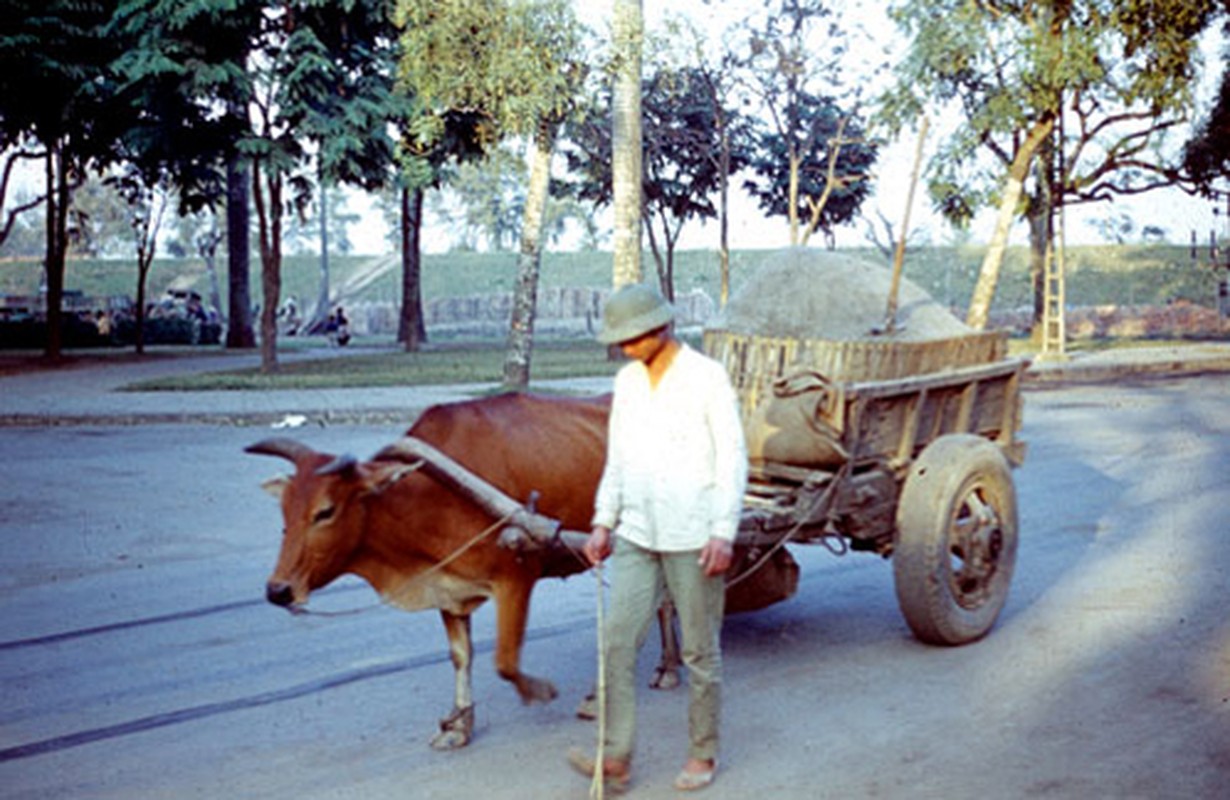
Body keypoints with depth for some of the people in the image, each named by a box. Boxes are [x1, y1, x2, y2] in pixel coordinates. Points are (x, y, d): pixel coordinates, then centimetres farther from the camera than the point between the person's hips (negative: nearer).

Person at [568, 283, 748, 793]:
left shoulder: (706, 377, -8)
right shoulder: (627, 381, 10)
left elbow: (733, 458, -9)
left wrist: (724, 533, -15)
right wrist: (603, 523, 10)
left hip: (694, 538, -5)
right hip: (636, 536, 5)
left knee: (700, 651, 5)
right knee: (617, 643, -2)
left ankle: (702, 756, 20)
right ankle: (616, 760, 3)